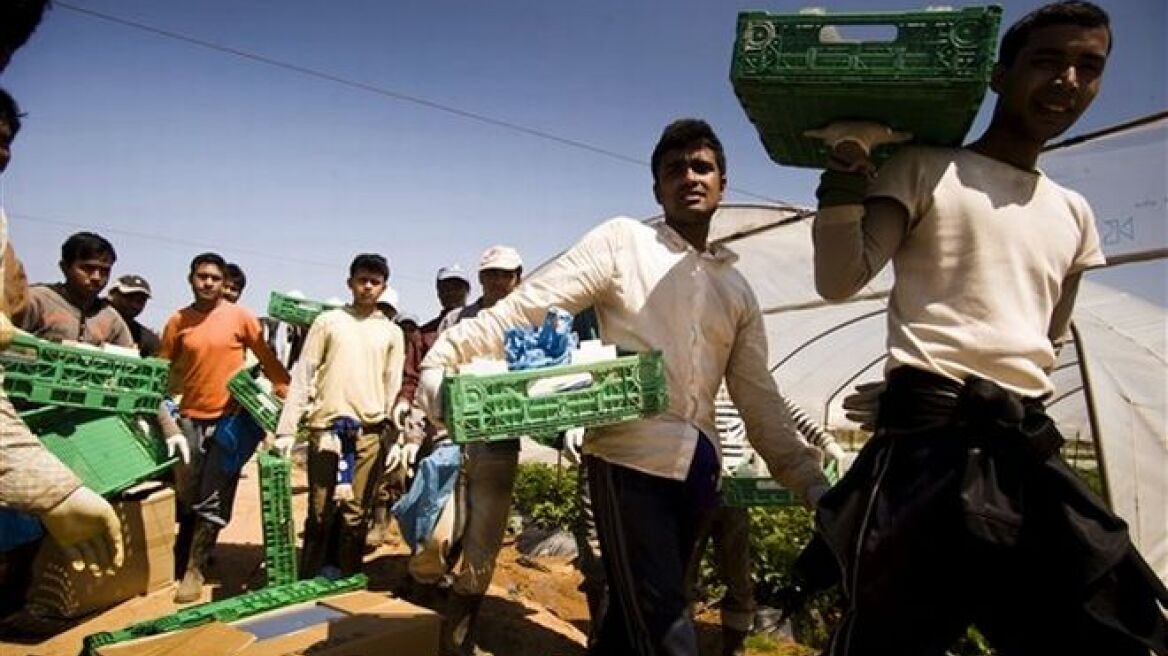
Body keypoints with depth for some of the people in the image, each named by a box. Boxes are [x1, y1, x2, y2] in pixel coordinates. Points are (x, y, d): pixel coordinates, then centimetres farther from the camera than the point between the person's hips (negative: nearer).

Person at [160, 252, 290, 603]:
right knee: (187, 497, 13)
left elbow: (267, 357, -2)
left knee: (213, 501, 0)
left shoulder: (240, 316, -4)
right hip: (190, 417, 3)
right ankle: (183, 561, 33)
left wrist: (286, 393, -9)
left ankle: (193, 568, 11)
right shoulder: (178, 321, 4)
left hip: (231, 417, -3)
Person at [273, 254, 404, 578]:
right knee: (321, 511, 2)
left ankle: (346, 581, 17)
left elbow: (394, 387, 10)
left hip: (370, 431, 1)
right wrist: (286, 429, -4)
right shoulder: (328, 321, 7)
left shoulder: (392, 332, 12)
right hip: (327, 427, -1)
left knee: (356, 514, 3)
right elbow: (303, 376, 3)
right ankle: (310, 581, 17)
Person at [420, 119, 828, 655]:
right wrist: (443, 358, -19)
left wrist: (811, 482, 8)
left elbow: (760, 400, 14)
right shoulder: (622, 241, 0)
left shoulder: (737, 289, 15)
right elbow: (529, 307, -8)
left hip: (698, 470, 6)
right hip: (629, 458, -5)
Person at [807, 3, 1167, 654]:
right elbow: (840, 281, -9)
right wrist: (847, 167, -13)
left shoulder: (1074, 214, 20)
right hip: (930, 435, -6)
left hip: (1031, 446, 6)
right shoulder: (927, 170, 3)